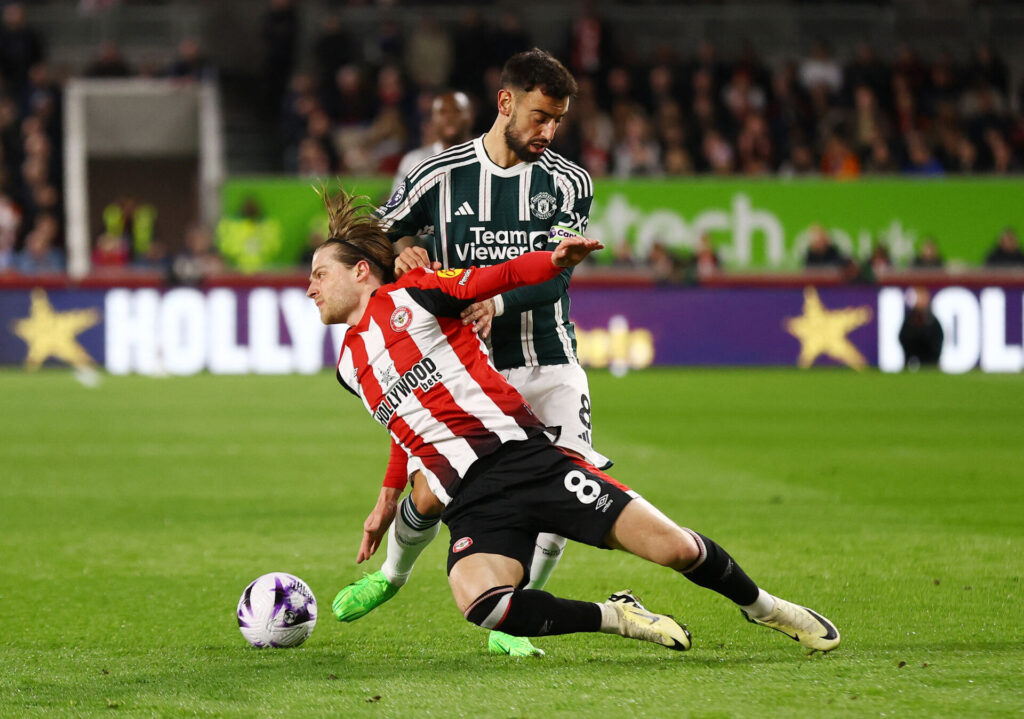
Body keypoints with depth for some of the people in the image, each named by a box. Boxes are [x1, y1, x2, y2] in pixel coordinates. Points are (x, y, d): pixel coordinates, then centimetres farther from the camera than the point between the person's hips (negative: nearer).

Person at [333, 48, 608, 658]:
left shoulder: (570, 184, 0)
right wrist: (400, 251, -15)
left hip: (551, 365, 1)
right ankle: (393, 573, 32)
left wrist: (497, 300, -33)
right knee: (430, 496, -4)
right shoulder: (440, 177, -1)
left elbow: (554, 271, -14)